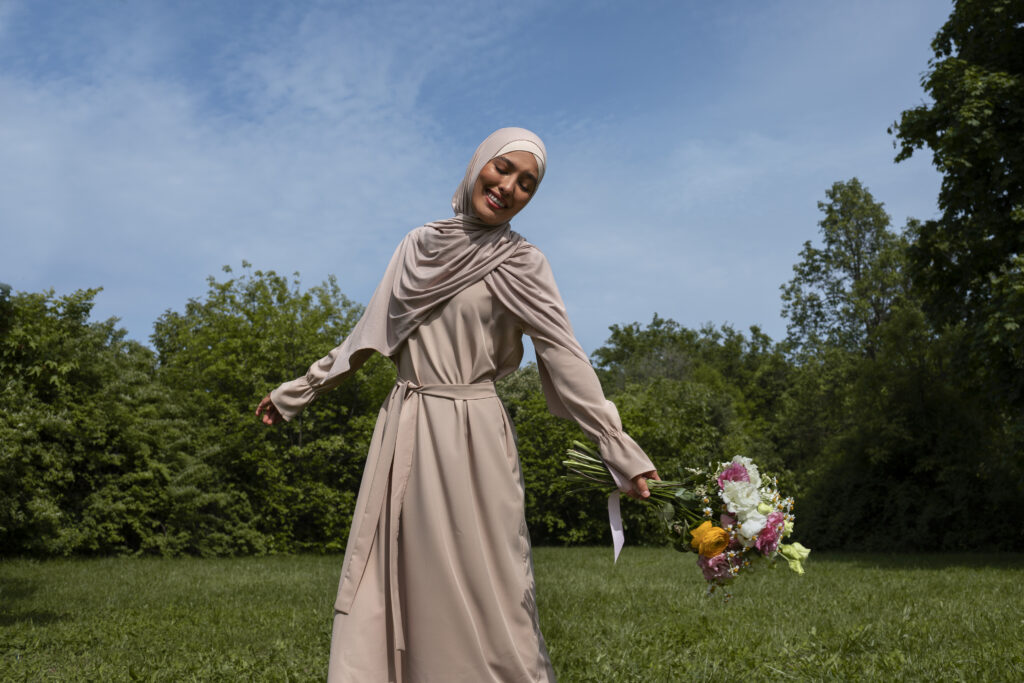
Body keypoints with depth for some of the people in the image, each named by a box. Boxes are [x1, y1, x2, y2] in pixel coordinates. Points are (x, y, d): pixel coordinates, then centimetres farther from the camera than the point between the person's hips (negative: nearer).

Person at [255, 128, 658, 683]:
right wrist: (295, 393, 24)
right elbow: (368, 337, 18)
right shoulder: (420, 245, 11)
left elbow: (564, 357, -9)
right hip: (403, 434, 4)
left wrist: (623, 454, -18)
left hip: (471, 437, -4)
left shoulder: (521, 265, -1)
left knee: (478, 592, -2)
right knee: (386, 587, 6)